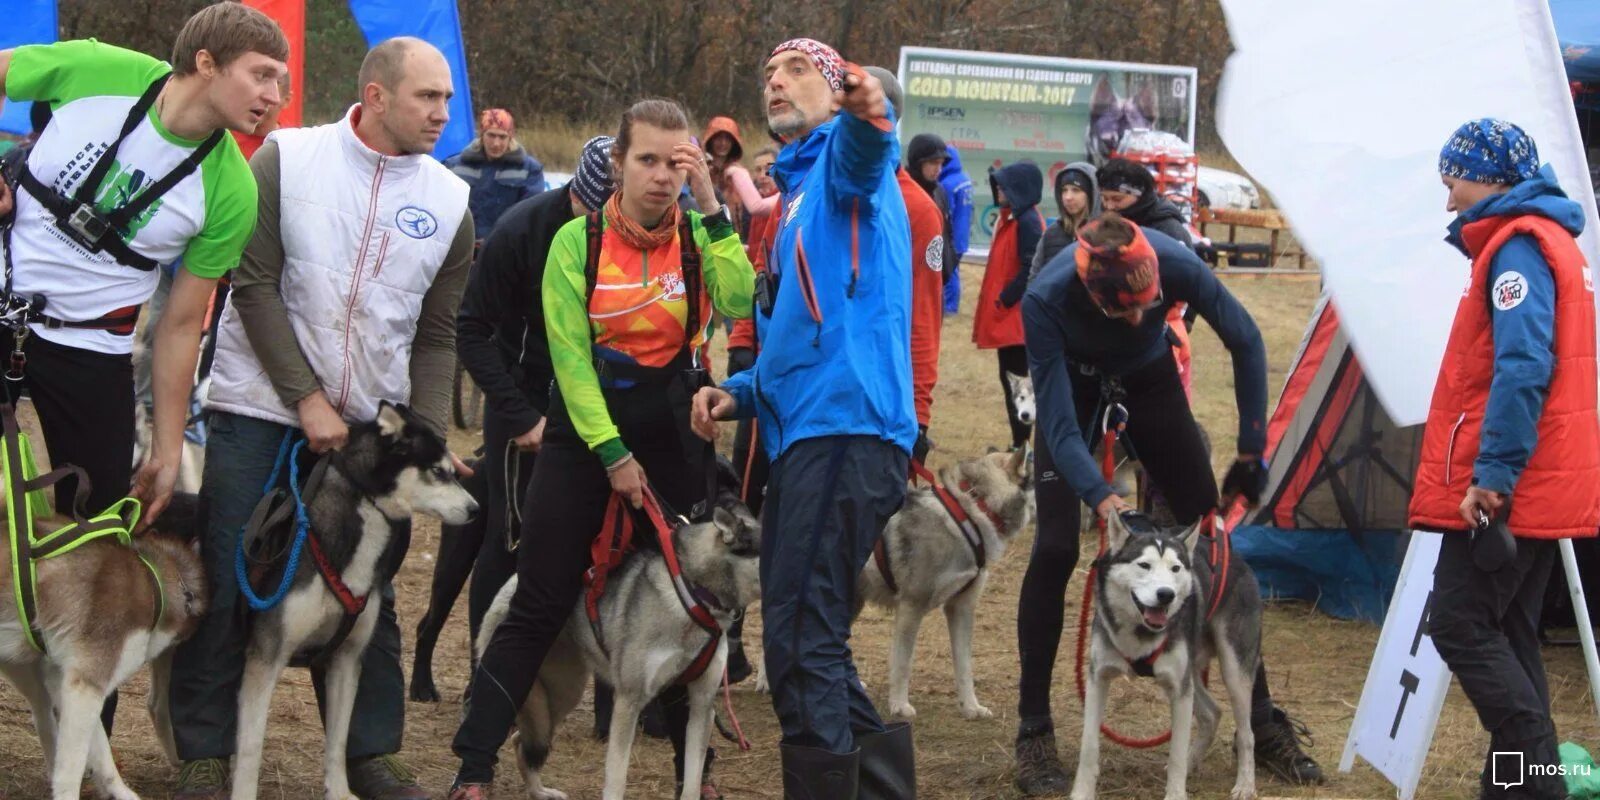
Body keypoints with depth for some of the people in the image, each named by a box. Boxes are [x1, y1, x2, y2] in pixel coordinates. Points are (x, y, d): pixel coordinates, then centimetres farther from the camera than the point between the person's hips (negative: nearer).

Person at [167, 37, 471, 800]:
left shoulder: (449, 200, 3)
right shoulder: (288, 158, -6)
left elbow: (436, 336, 6)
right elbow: (255, 285, -9)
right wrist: (306, 399, -13)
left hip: (369, 423, 3)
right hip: (259, 407, -3)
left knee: (367, 593, 6)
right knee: (228, 586, 0)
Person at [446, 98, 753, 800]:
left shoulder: (697, 236, -1)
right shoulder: (578, 240, -7)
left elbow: (739, 304, -19)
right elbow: (570, 354, -10)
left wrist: (712, 208, -20)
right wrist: (612, 453, -13)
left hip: (671, 443, 2)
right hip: (581, 438, -2)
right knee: (538, 609, -3)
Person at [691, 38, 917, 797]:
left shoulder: (842, 163, 0)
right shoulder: (795, 195, 27)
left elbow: (866, 150, -27)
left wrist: (869, 115, -51)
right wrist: (740, 392, 14)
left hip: (845, 428, -10)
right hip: (806, 431, 10)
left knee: (801, 641, -14)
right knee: (806, 640, 13)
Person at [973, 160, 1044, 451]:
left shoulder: (1027, 221, -15)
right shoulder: (1012, 218, 15)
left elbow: (1030, 270, -20)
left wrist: (1003, 301, -16)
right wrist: (997, 302, 13)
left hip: (1017, 317, -10)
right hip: (1007, 318, 10)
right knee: (1010, 378, 12)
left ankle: (1022, 443, -3)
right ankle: (1019, 443, 18)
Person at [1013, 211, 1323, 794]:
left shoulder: (1176, 263, -35)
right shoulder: (1046, 298, -39)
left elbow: (1245, 342, -17)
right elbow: (1059, 423, -34)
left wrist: (1251, 451, -13)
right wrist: (1100, 496, -48)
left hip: (1148, 380, 2)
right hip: (1074, 385, -2)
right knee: (1055, 549, -16)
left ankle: (1262, 723, 8)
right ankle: (1033, 733, -5)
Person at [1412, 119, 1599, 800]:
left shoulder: (1518, 245, -12)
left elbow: (1523, 367, -23)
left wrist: (1491, 474, -24)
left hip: (1507, 490, -10)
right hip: (1541, 488, 10)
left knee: (1459, 625, -9)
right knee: (1505, 636, 12)